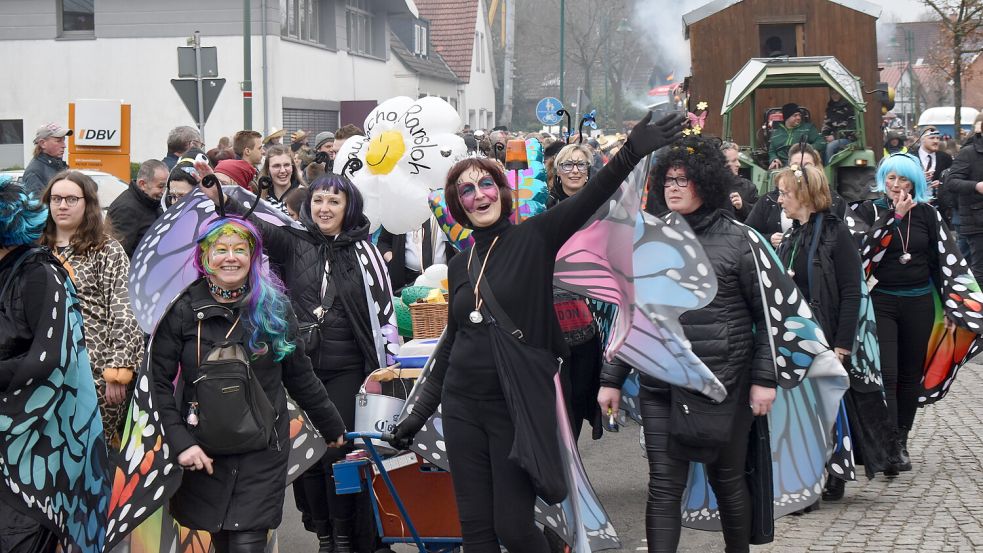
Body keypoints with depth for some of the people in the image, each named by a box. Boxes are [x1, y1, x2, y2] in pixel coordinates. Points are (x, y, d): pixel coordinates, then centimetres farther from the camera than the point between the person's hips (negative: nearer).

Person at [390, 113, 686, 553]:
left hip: (518, 407, -5)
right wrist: (420, 412, 19)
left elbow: (589, 198, -20)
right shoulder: (459, 266, 11)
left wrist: (632, 153, -36)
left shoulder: (532, 239, -4)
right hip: (462, 406, 5)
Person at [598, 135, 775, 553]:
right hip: (660, 385, 3)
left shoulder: (738, 241, -2)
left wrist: (764, 378, -8)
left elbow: (765, 316, -2)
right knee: (664, 486, -1)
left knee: (728, 481, 9)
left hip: (724, 386, -3)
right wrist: (611, 380, 10)